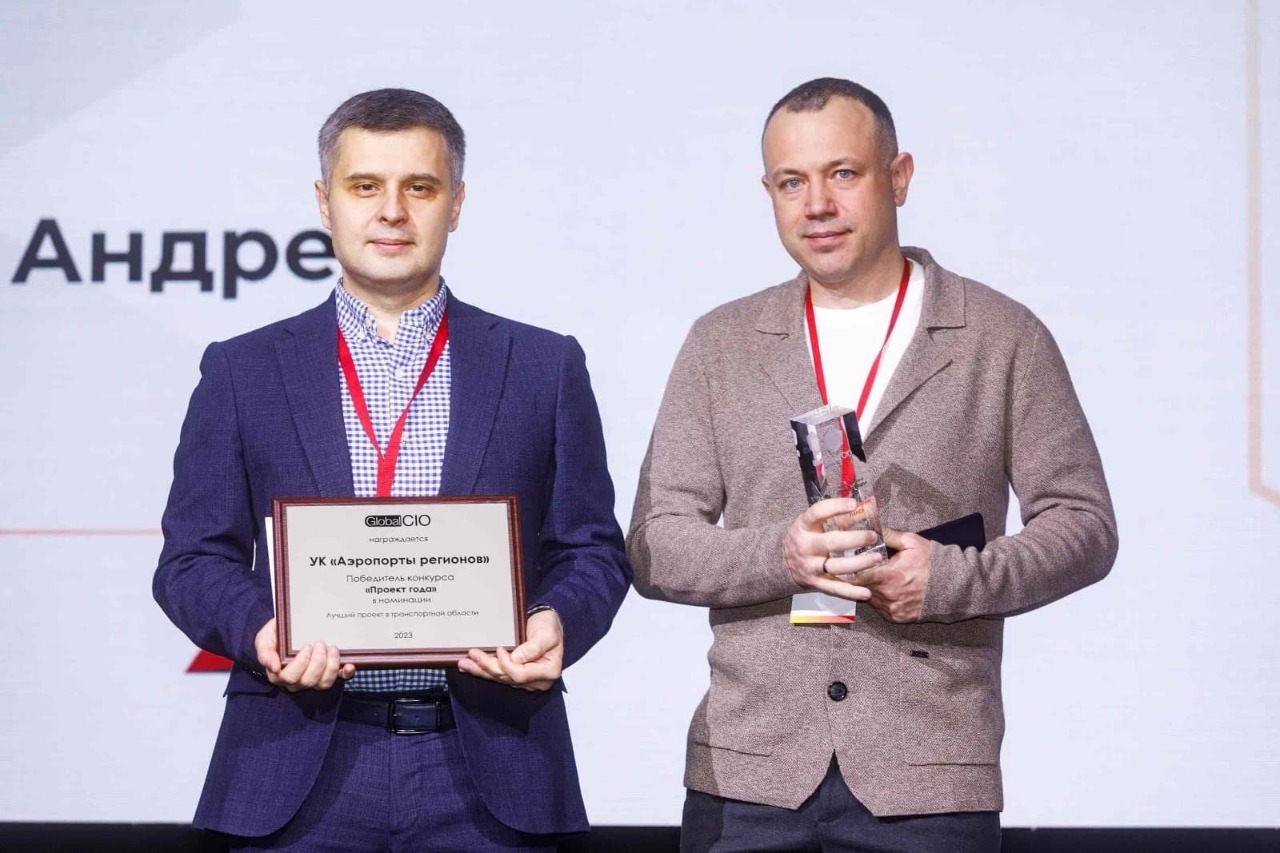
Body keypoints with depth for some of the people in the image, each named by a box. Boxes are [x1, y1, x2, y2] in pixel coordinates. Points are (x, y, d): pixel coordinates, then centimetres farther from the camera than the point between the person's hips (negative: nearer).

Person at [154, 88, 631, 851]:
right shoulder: (244, 372, 9)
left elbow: (592, 549, 9)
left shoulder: (545, 367, 10)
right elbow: (195, 556, 7)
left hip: (488, 767, 0)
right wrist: (257, 629, -13)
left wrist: (558, 623, -13)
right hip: (304, 768, 0)